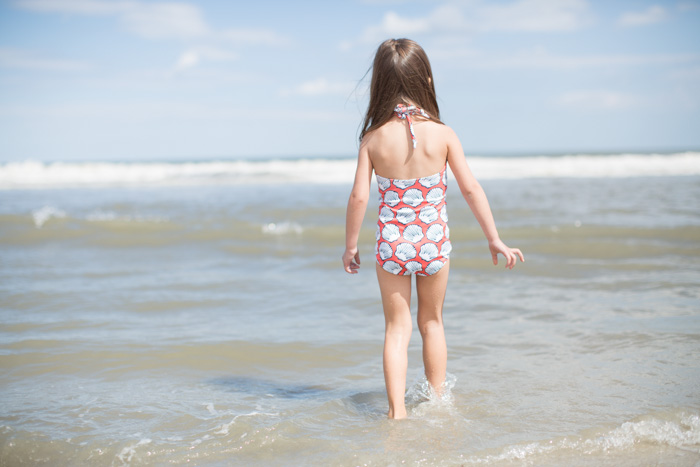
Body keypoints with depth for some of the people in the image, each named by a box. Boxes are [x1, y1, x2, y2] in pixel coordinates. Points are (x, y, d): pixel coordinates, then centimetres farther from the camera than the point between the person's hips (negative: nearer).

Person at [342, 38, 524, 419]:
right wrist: (494, 239, 0)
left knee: (397, 328, 10)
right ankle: (436, 400, 31)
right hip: (434, 244, 1)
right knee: (432, 321, 20)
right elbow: (470, 189, -8)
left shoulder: (373, 139, -10)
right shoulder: (442, 135, -10)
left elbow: (359, 197, -10)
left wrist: (350, 245, 4)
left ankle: (397, 410, 1)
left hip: (391, 246, -1)